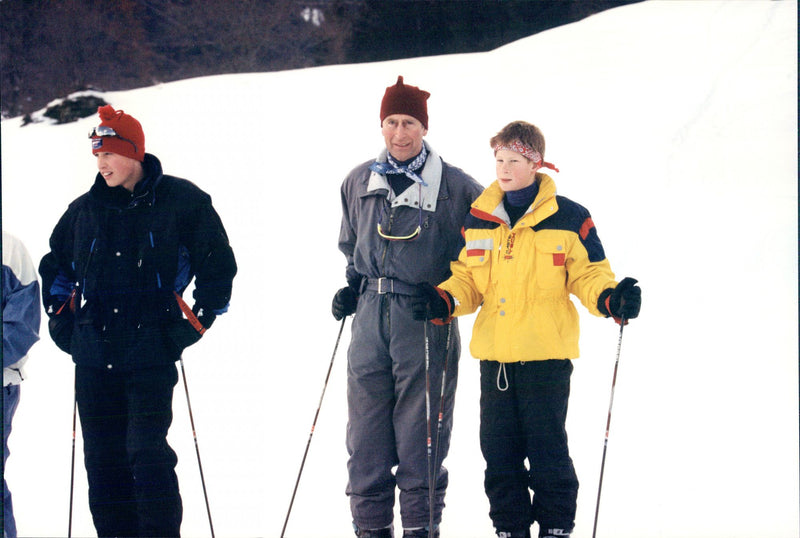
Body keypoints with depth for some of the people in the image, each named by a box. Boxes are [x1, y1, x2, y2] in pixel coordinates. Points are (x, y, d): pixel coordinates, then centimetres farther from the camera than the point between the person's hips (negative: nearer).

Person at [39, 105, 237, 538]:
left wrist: (196, 322, 0)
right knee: (102, 458, 4)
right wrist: (60, 320, 18)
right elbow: (53, 267, 27)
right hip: (93, 357, 5)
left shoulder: (180, 202, -1)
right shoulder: (84, 210, 11)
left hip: (152, 354, -5)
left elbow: (218, 266, 5)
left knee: (147, 450, -14)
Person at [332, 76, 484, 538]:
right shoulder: (359, 183, 11)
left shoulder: (454, 187, -2)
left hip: (426, 319, -4)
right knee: (366, 426, 3)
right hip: (371, 315, 4)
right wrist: (352, 287, 14)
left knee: (420, 429, -4)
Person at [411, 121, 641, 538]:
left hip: (546, 355, -4)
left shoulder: (568, 219, -2)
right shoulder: (477, 220, 9)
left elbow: (589, 277, 2)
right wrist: (443, 301, -4)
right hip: (494, 355, 4)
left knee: (547, 448, -1)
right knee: (499, 448, 8)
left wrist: (612, 300, -17)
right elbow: (466, 280, 15)